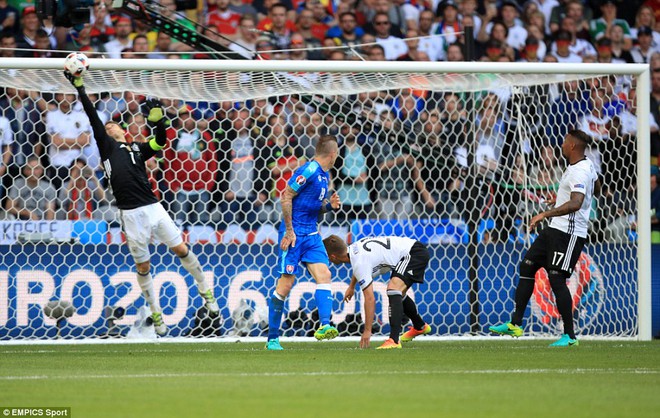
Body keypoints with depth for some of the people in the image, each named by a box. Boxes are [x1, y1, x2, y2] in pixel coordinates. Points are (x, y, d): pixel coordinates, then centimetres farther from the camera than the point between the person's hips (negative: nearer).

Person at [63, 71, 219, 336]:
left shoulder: (138, 149, 17)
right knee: (143, 267, 3)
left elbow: (160, 141, 3)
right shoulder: (106, 145, 10)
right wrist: (79, 87, 0)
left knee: (181, 250, 2)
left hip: (153, 208, 2)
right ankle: (156, 315, 14)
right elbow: (93, 117, 4)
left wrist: (157, 118, -12)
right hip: (132, 214, -2)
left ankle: (206, 293, 20)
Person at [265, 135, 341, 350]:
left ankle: (324, 326, -22)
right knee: (286, 283, -5)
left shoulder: (324, 175, 14)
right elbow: (286, 197, -15)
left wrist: (329, 205, 3)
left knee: (324, 274, -10)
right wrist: (289, 231, -16)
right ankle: (272, 338, 3)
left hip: (312, 235, 8)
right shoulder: (308, 171, -14)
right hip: (295, 233, -8)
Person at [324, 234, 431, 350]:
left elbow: (370, 299, -22)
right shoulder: (353, 248, 5)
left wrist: (367, 331, -18)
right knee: (397, 293, 27)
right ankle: (420, 327, 50)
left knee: (393, 287, -27)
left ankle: (394, 340, -35)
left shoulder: (359, 263, -23)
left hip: (415, 253, -10)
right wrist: (351, 287, 43)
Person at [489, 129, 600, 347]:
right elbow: (596, 189, 29)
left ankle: (570, 335, -5)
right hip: (555, 230, 11)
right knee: (527, 266, 10)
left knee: (556, 278, -12)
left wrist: (546, 214, -38)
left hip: (569, 233, -11)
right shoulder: (587, 164, 11)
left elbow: (576, 204, -35)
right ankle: (515, 324, 13)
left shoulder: (579, 172, -21)